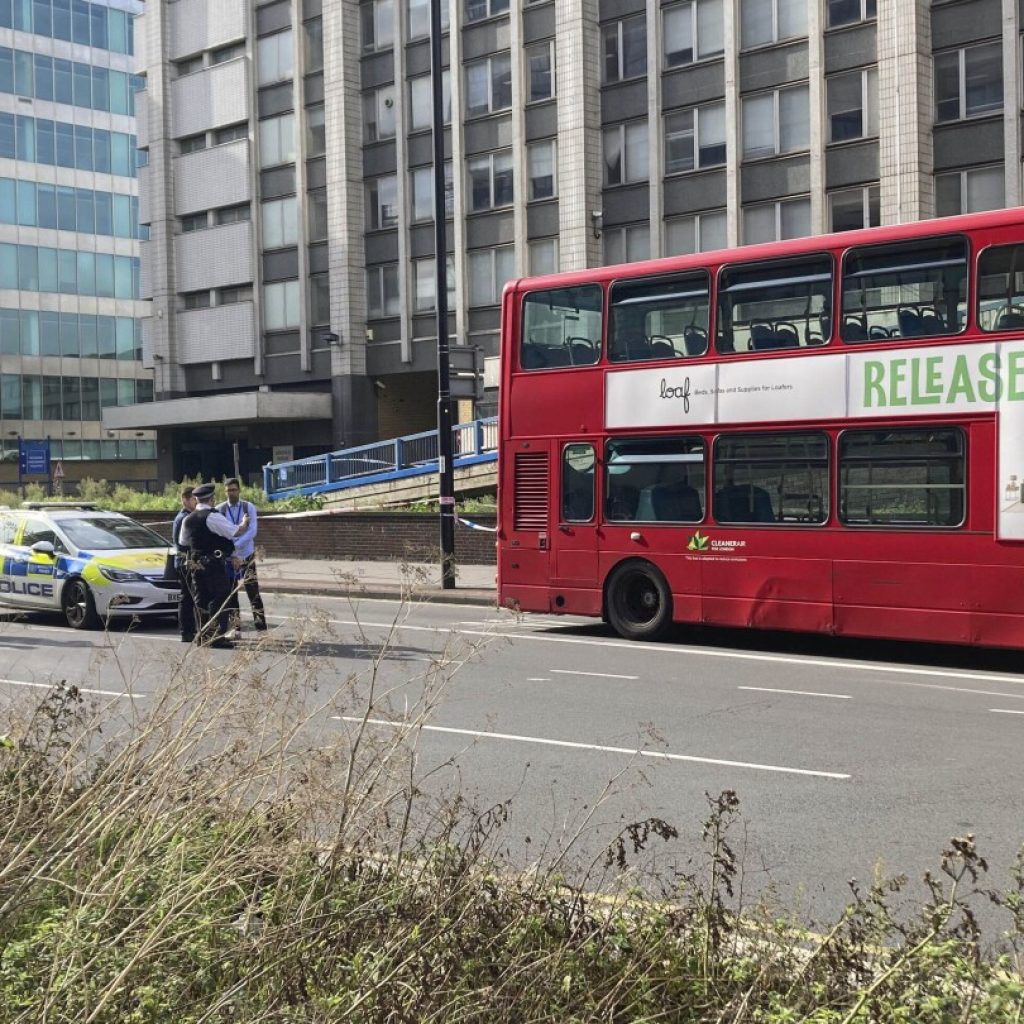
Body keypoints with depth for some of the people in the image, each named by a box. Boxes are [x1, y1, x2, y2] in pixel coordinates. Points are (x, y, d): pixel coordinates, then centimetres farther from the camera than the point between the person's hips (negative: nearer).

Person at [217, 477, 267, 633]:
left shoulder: (249, 507, -2)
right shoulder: (219, 509, -3)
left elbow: (252, 531, -12)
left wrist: (235, 545, -24)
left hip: (247, 556, -1)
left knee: (253, 591, -6)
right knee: (230, 593, 5)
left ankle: (261, 627, -6)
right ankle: (236, 626, 13)